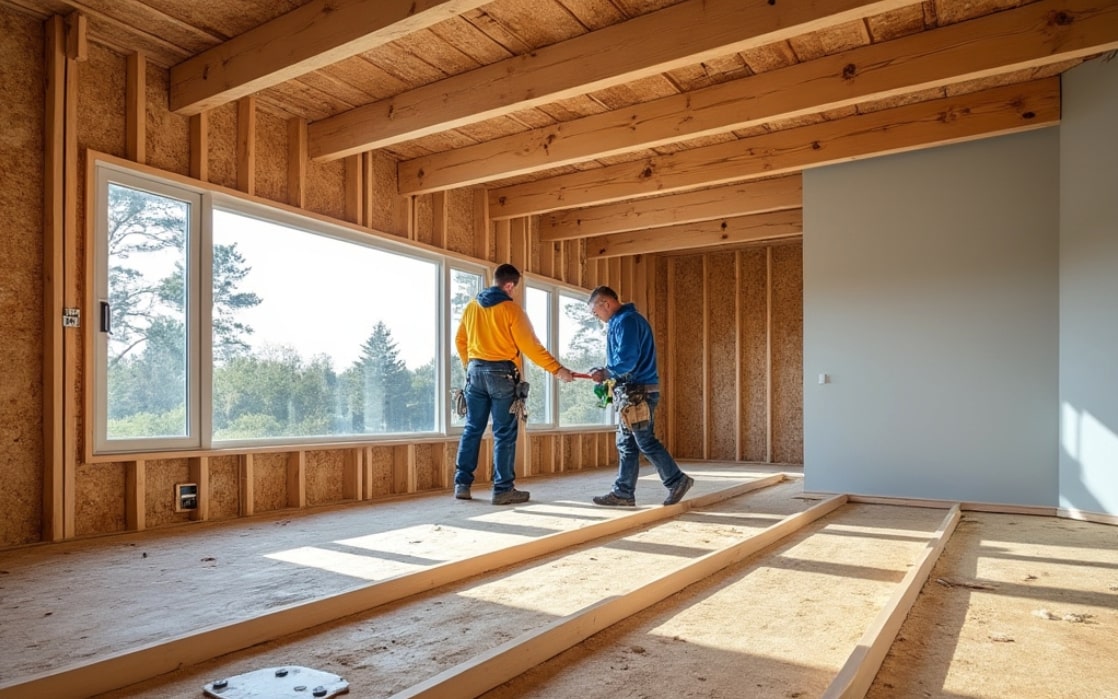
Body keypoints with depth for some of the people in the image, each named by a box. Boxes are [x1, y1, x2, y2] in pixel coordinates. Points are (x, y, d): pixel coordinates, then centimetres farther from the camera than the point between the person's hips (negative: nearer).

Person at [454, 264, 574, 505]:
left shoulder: (472, 306, 9)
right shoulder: (511, 308, -9)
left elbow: (460, 340, 16)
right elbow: (530, 346, -12)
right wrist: (557, 369, -7)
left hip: (475, 371, 6)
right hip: (502, 373, -5)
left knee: (472, 428, 12)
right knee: (504, 433, 1)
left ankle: (462, 484, 13)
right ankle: (503, 489, 4)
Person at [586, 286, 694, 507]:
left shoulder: (626, 321, -14)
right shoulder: (620, 321, 18)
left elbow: (627, 360, -22)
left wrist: (604, 374, -8)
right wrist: (606, 374, 7)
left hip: (639, 392, -10)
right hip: (630, 392, 10)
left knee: (646, 442, -3)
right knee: (626, 444, 10)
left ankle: (677, 480, 9)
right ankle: (623, 492, 14)